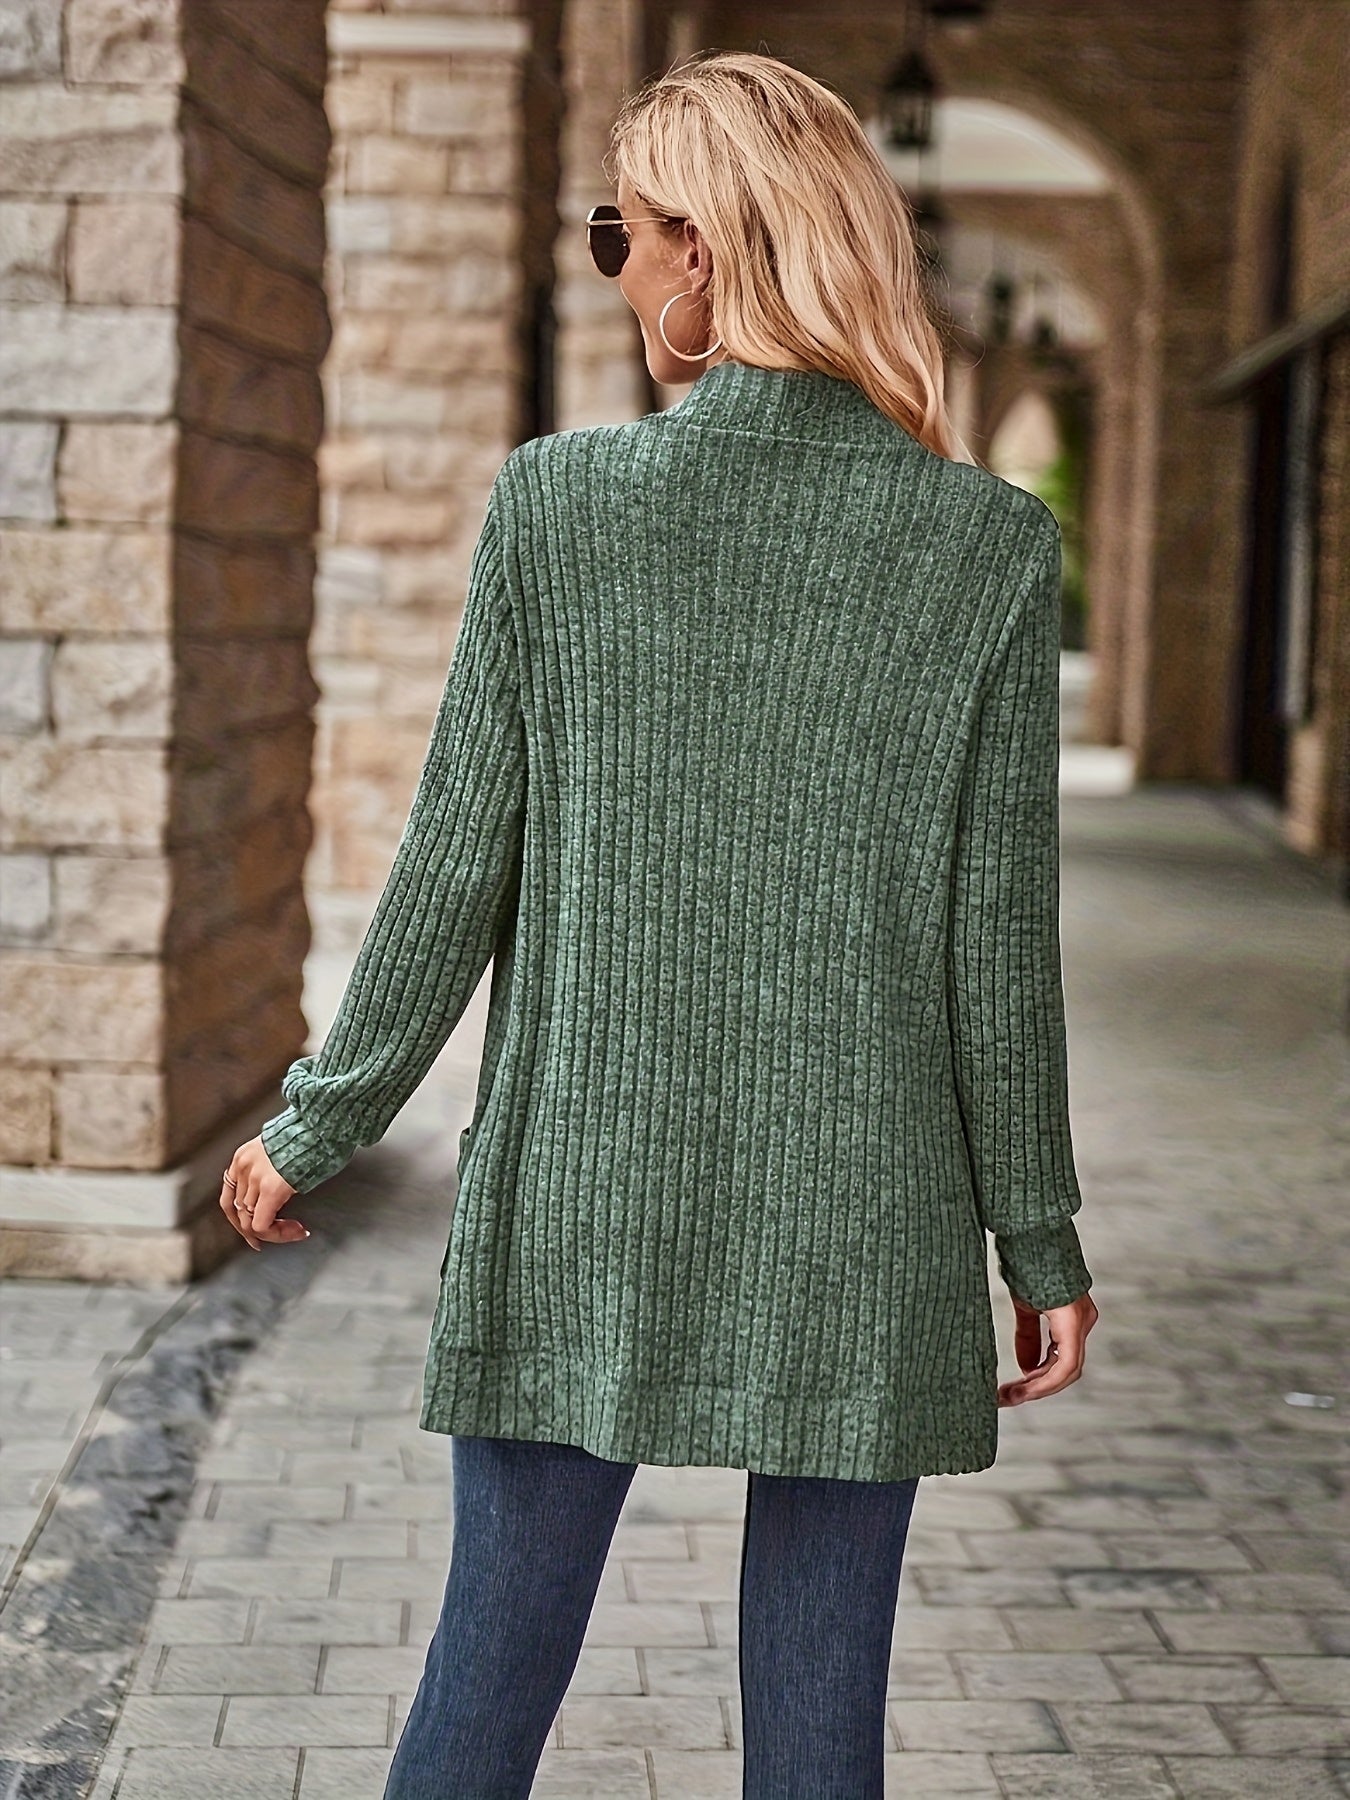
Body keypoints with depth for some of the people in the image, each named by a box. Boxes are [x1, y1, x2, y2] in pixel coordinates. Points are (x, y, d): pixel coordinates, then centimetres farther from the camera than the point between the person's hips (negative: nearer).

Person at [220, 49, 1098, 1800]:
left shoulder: (556, 502, -7)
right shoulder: (990, 542, -6)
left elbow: (454, 875, -3)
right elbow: (998, 936, -4)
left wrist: (318, 1127, 10)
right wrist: (1041, 1240, 6)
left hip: (582, 1201, 0)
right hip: (865, 1230, 0)